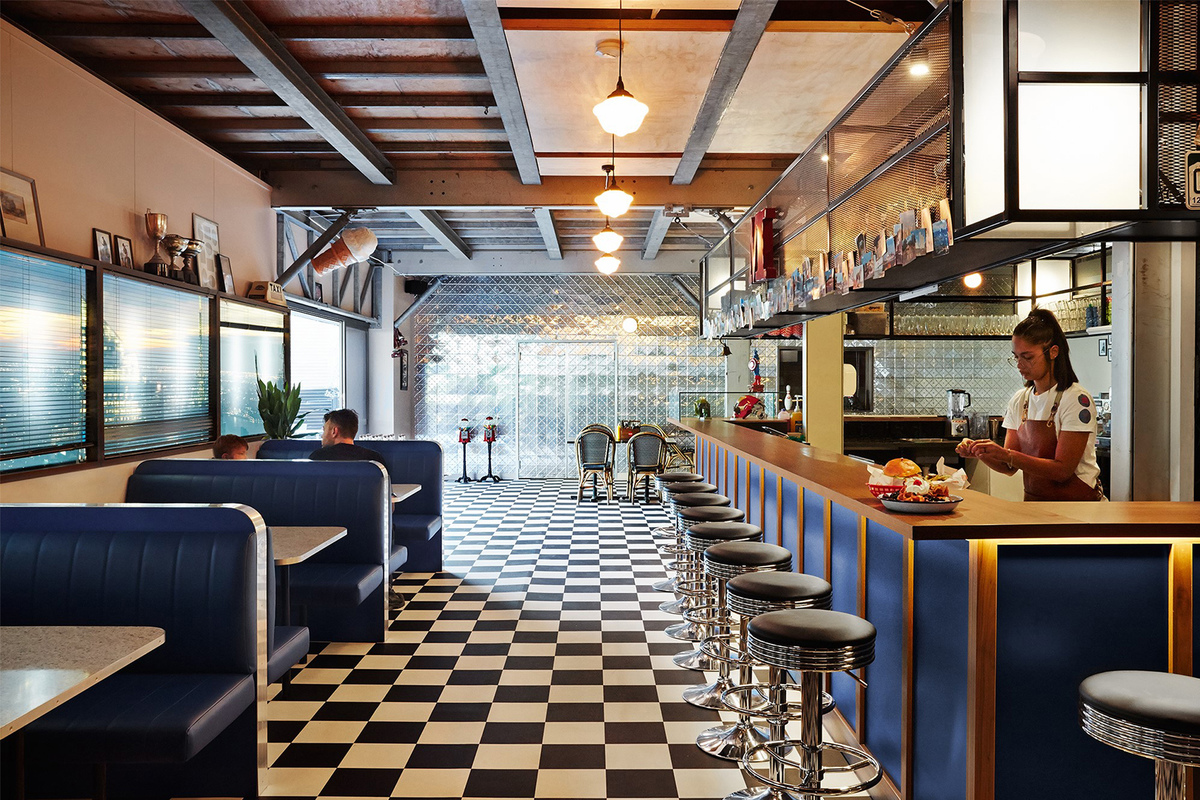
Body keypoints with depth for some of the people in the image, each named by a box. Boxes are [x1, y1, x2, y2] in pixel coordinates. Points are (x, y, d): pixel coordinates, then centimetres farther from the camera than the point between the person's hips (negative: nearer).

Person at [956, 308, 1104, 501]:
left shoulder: (1077, 400, -9)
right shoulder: (1019, 400, 8)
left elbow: (1063, 470, -15)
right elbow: (1010, 467, 7)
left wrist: (1005, 454, -22)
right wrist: (982, 453, -12)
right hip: (1033, 501, 4)